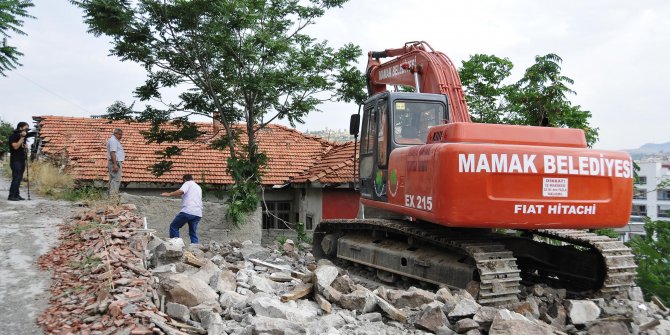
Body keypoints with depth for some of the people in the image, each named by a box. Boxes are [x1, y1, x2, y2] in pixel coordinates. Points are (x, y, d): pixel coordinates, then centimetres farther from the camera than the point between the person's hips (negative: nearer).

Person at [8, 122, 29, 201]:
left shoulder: (23, 136, 15)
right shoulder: (13, 136, -7)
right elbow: (15, 146, -20)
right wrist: (22, 137, -19)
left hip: (22, 160, 8)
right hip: (15, 161, -8)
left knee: (19, 178, 6)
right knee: (16, 178, -12)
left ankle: (16, 195, 10)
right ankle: (11, 196, -9)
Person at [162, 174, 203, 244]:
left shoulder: (188, 183, 6)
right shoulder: (198, 187, 29)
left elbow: (181, 191, -14)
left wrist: (169, 194, -6)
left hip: (188, 211, -7)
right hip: (198, 214, 7)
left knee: (173, 227, 7)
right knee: (193, 233, 11)